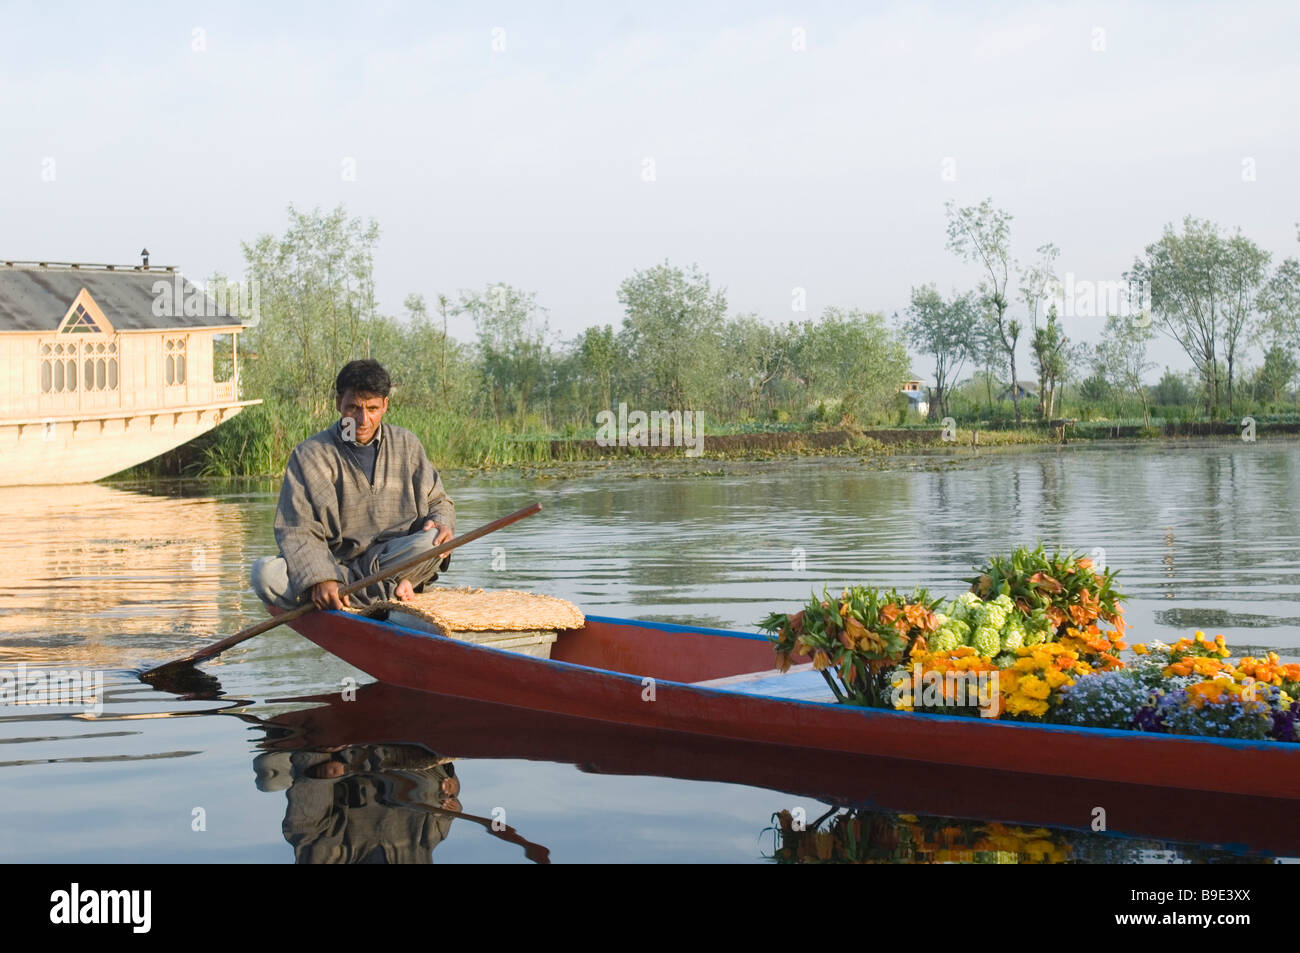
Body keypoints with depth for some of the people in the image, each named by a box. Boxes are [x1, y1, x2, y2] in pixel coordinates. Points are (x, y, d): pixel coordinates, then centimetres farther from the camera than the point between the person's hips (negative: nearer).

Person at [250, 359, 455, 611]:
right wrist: (319, 578, -26)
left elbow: (438, 502, 19)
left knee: (432, 543, -31)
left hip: (395, 559, 1)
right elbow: (297, 531, -8)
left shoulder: (406, 445, 9)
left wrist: (441, 522, -7)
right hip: (333, 561, -1)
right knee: (266, 572, -32)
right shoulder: (311, 455, -2)